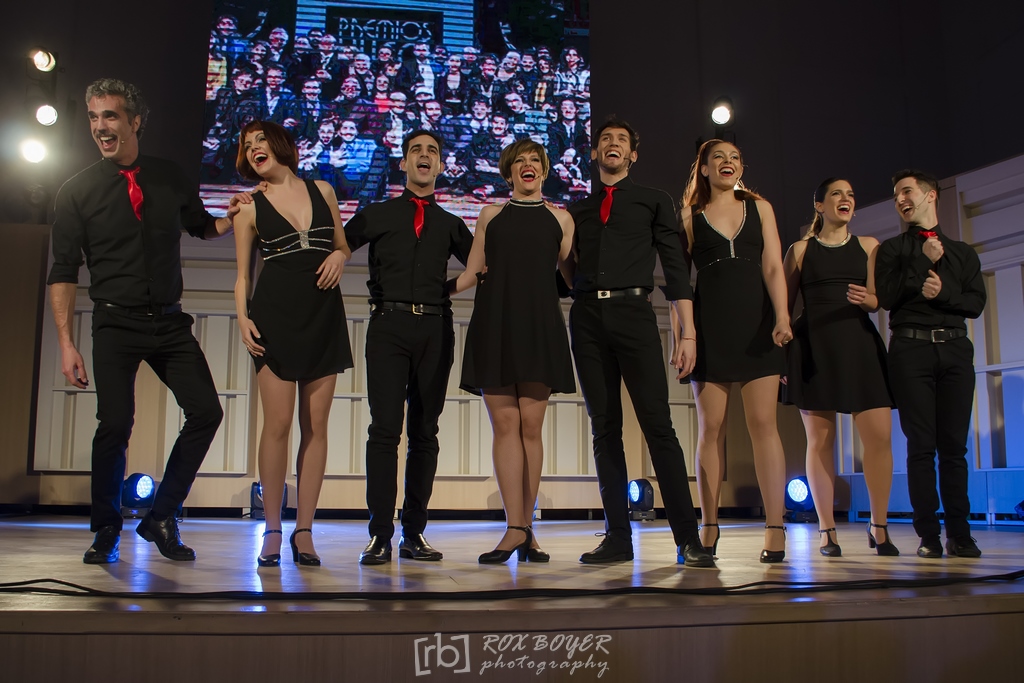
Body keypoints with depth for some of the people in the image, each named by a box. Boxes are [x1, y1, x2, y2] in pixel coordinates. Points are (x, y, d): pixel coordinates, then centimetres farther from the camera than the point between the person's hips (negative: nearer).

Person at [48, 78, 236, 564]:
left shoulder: (170, 179, 8)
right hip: (115, 324, -3)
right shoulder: (77, 192, 1)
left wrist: (239, 216, 2)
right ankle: (106, 532, 13)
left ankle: (160, 519, 12)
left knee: (206, 414, -5)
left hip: (170, 322, 3)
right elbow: (63, 272, -1)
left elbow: (202, 227, 24)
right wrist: (66, 344, -9)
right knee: (115, 425, -10)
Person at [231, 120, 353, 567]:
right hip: (275, 314, -2)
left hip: (324, 314, 2)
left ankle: (304, 530, 6)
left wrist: (339, 256, -1)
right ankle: (272, 531, 3)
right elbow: (243, 274, 6)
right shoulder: (249, 207, 8)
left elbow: (343, 245, 22)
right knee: (278, 423, -7)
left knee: (315, 425, 0)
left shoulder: (323, 191, 13)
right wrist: (243, 317, -9)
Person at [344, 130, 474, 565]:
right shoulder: (376, 215, 15)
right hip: (389, 325, -2)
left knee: (425, 432, 3)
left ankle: (413, 533, 8)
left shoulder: (451, 224, 19)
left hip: (435, 329, 2)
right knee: (385, 429, -9)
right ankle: (380, 535, -7)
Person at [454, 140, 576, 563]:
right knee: (505, 424, -6)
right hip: (495, 322, 0)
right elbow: (471, 274, 13)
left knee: (531, 425, -4)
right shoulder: (491, 215, 15)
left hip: (539, 325, 0)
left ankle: (525, 527, 2)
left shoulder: (560, 219, 15)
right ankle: (516, 528, -7)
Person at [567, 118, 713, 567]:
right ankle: (618, 536, 6)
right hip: (587, 317, 3)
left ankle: (687, 539, -7)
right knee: (604, 428, 2)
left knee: (657, 424, -10)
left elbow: (675, 268, 6)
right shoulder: (578, 211, 21)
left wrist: (688, 333, -2)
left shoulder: (653, 202, 14)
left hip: (633, 312, -3)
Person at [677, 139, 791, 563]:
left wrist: (782, 317, -10)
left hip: (756, 322, 0)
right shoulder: (689, 217, 11)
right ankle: (709, 528, 5)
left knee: (763, 422, -6)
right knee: (711, 427, 0)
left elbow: (773, 267, 4)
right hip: (709, 325, 0)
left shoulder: (760, 208, 14)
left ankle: (775, 529, -6)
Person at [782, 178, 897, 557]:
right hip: (813, 346, -1)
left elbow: (879, 299, 8)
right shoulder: (800, 250, 10)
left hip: (859, 344, 2)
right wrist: (780, 352, -1)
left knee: (879, 436, -8)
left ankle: (878, 527, 6)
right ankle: (827, 531, 5)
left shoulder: (868, 246, 15)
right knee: (820, 440, -2)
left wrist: (866, 299, -16)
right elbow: (784, 306, 9)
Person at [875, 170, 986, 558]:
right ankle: (928, 535, -2)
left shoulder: (963, 253, 20)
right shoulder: (892, 249, 15)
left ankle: (959, 534, 2)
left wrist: (943, 293, -9)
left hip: (954, 350, 2)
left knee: (954, 446, -2)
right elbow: (886, 297, -1)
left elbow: (976, 304, 7)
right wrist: (924, 262, -5)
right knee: (921, 445, -5)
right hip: (911, 348, -1)